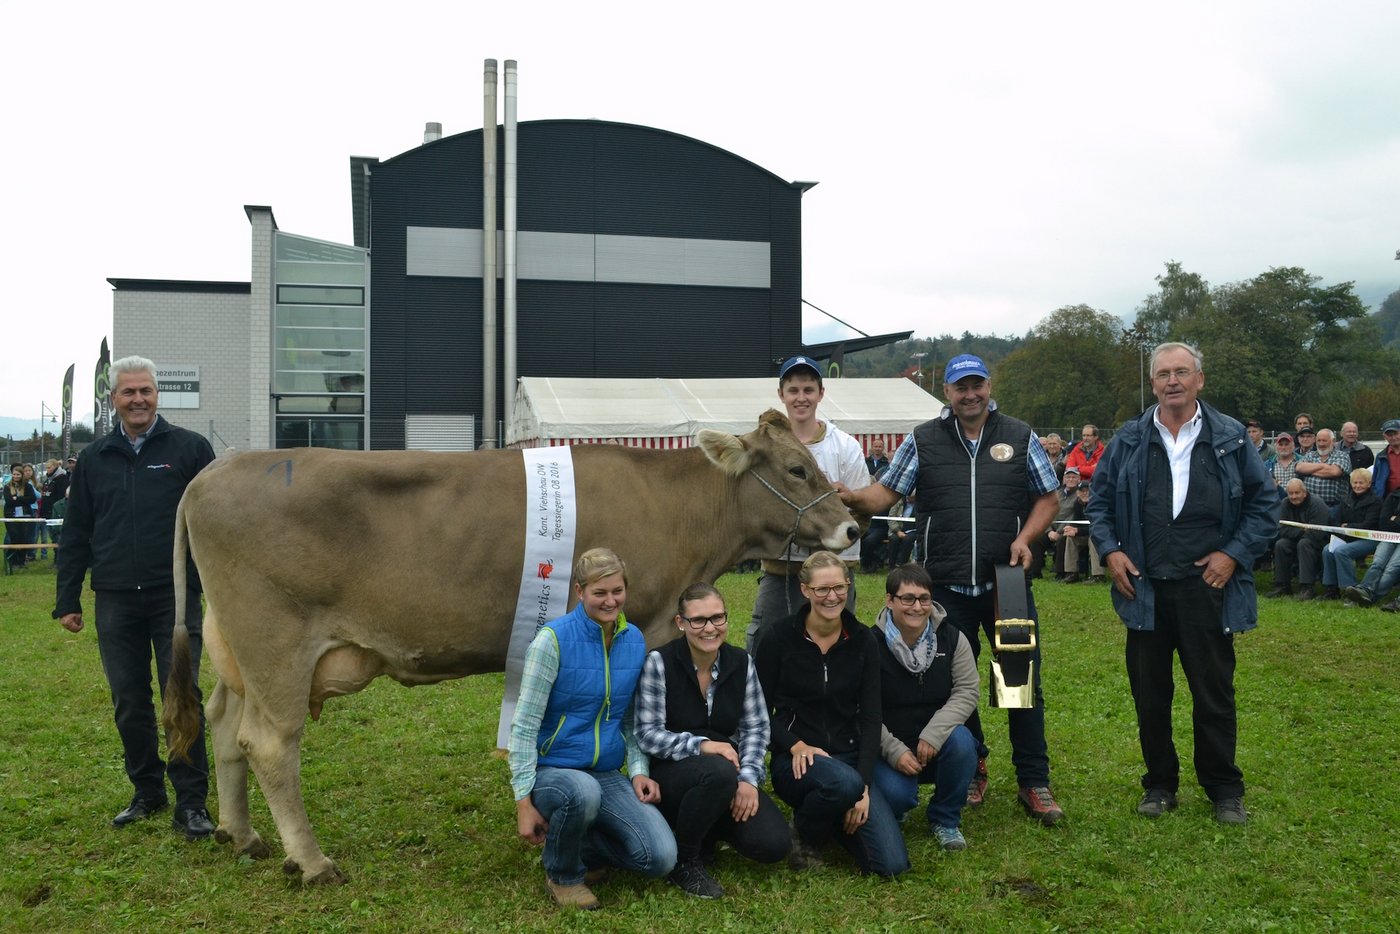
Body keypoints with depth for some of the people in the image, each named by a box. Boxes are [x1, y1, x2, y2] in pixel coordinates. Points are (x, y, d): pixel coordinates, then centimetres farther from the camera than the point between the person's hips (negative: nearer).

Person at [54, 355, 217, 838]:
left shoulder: (190, 448, 1)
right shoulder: (95, 458, 11)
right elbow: (76, 534, 14)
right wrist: (67, 600, 10)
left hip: (176, 597, -3)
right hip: (115, 601, 3)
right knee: (130, 703, 9)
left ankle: (191, 802, 5)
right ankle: (147, 793, 25)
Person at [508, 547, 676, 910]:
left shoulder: (635, 641, 3)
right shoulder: (553, 639, -14)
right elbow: (525, 724, -13)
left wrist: (638, 771, 0)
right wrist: (524, 800, -16)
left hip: (609, 775, 5)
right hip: (552, 770, -4)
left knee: (661, 858, -14)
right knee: (583, 792, -40)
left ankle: (581, 845, 16)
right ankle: (562, 874, -6)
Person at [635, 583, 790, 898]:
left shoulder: (741, 662, 0)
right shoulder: (660, 663, -13)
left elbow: (756, 727, 4)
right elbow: (648, 734, -15)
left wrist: (748, 778, -12)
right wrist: (701, 745, -29)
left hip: (728, 771, 5)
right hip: (671, 771, -4)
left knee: (773, 844, -17)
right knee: (719, 772, -39)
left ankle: (709, 825, 15)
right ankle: (684, 861, -12)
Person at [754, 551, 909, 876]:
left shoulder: (862, 640, 1)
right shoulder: (780, 639, -6)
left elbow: (871, 716, -2)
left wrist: (863, 785, -12)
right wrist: (797, 745, -19)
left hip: (850, 758, 3)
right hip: (795, 761, -3)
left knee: (893, 864, -12)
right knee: (843, 782, -39)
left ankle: (833, 819, 18)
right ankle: (803, 837, -4)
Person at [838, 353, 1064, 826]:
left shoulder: (1019, 436, 6)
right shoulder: (923, 440, 4)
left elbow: (1047, 498, 10)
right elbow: (886, 491, 0)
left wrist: (1025, 538, -7)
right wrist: (854, 498, -22)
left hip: (1006, 581, 0)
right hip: (947, 586, 0)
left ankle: (1034, 782, 16)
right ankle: (971, 770, 28)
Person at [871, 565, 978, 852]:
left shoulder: (951, 638, -4)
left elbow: (966, 692, -10)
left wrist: (933, 734, -23)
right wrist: (894, 751, -23)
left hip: (937, 742, 3)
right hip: (888, 748, -3)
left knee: (961, 740, -30)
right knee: (896, 795, -30)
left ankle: (945, 820, -4)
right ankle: (891, 814, 12)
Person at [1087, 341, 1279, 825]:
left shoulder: (1231, 438, 2)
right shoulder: (1128, 440, 5)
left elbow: (1264, 501, 5)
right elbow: (1100, 501, 11)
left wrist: (1235, 553, -5)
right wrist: (1110, 550, -2)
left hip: (1207, 588, -1)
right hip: (1145, 589, 2)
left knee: (1215, 693, 6)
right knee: (1149, 694, 9)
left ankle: (1225, 789, 22)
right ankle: (1160, 784, 24)